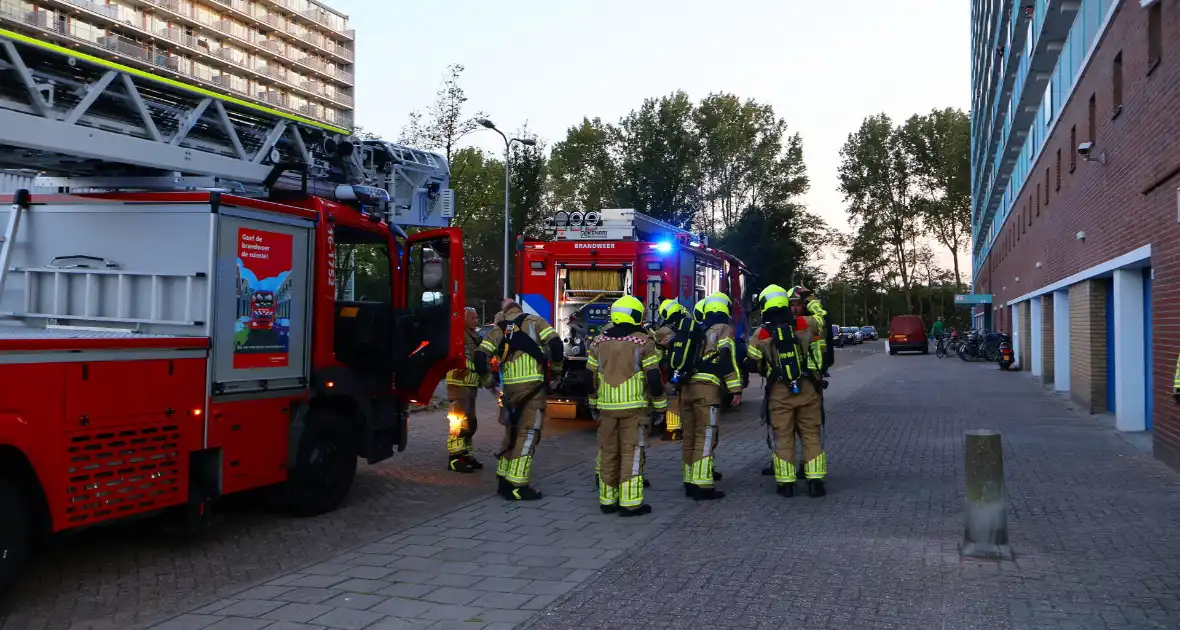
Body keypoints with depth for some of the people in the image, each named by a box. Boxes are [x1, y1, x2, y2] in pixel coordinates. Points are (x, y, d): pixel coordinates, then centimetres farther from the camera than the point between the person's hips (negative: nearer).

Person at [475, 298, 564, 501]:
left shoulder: (497, 330, 15)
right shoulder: (535, 322, 8)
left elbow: (480, 357, 3)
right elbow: (556, 344, -6)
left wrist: (489, 382, 15)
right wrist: (555, 371, 7)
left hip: (509, 387, 4)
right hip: (533, 385, -4)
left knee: (511, 432, 19)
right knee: (527, 433, -1)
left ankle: (504, 481, 22)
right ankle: (517, 486, -4)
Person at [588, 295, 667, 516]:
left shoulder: (599, 342, 7)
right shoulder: (643, 342, -6)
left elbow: (590, 377, 11)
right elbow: (654, 378, -8)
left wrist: (594, 405, 20)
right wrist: (660, 406, 1)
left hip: (606, 407, 4)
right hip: (633, 407, -4)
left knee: (608, 453, 11)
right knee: (631, 453, -2)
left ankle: (607, 500, 18)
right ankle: (630, 503, -3)